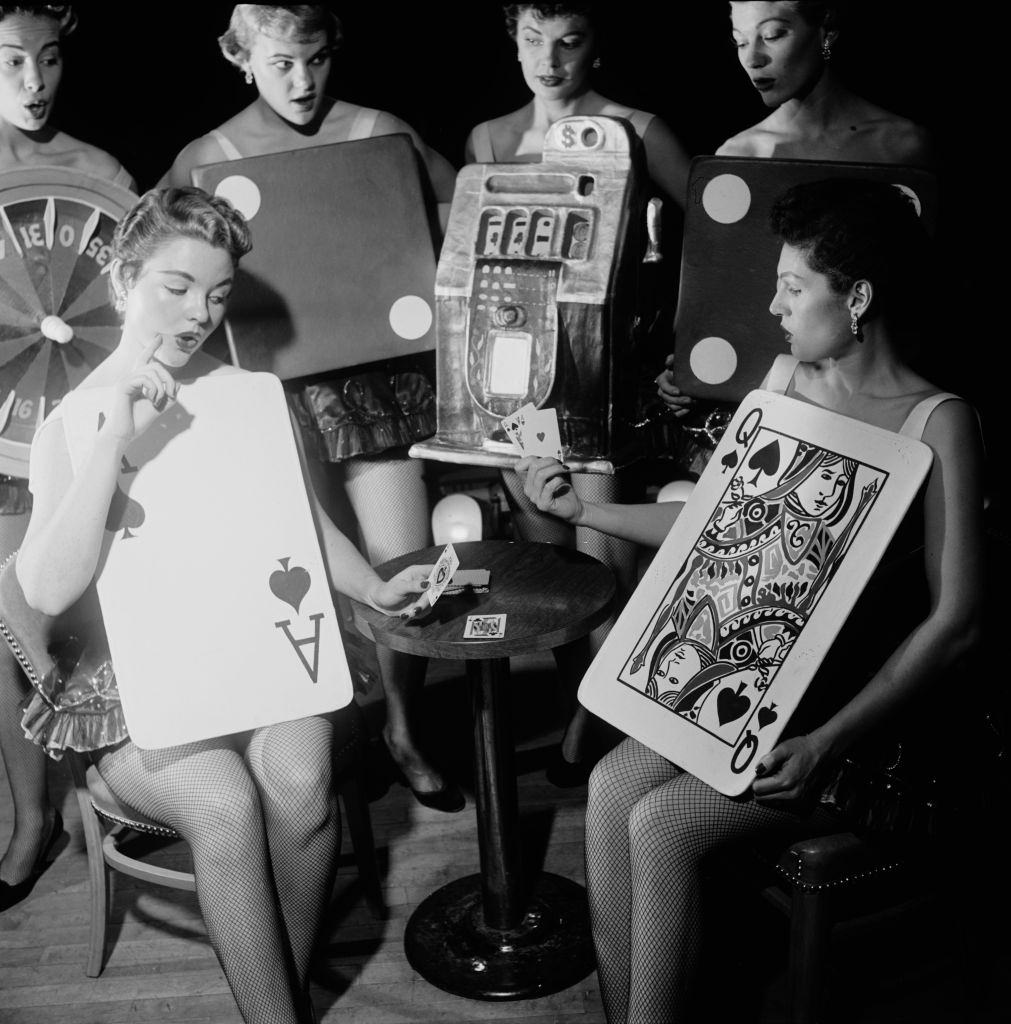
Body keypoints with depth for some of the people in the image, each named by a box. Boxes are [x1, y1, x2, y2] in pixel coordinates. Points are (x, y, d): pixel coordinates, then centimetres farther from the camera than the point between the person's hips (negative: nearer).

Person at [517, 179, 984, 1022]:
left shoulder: (937, 421, -14)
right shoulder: (787, 379, 6)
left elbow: (956, 621, -17)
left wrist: (830, 744, -24)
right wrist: (584, 509, 11)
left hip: (871, 710, -6)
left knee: (661, 822, -21)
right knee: (612, 787, -15)